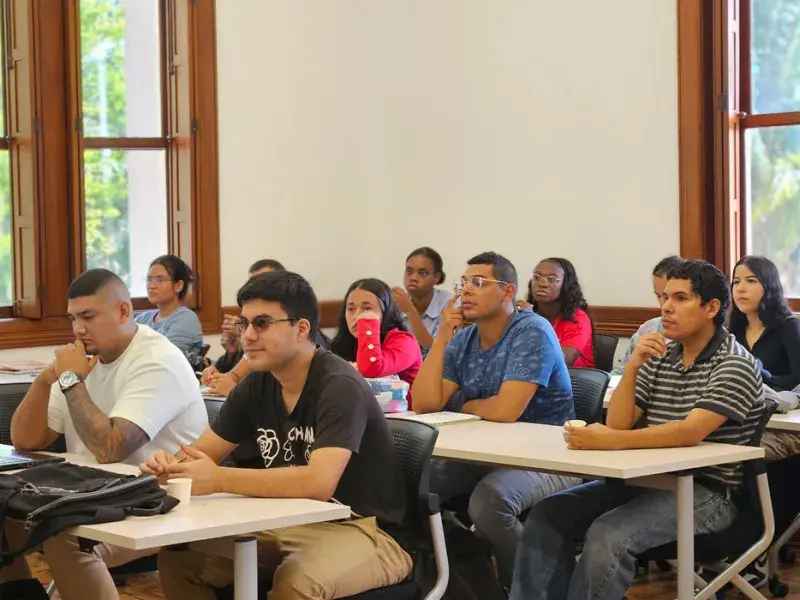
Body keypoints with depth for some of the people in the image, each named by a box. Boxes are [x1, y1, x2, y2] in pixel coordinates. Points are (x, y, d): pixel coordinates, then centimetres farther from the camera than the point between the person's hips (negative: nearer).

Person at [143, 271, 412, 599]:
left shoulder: (339, 387, -21)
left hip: (365, 530, -7)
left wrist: (218, 479, -33)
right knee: (178, 558, -3)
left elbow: (319, 482, -34)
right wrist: (171, 464, -17)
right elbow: (202, 453, 8)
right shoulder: (257, 384, 2)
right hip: (290, 524, 8)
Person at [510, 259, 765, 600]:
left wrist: (610, 442, -32)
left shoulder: (735, 364, -10)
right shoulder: (660, 356, 11)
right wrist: (633, 367, -10)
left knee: (608, 536, -31)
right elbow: (619, 422, 5)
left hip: (705, 491, -7)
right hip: (648, 478, 7)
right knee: (548, 515, -9)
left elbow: (690, 433, -24)